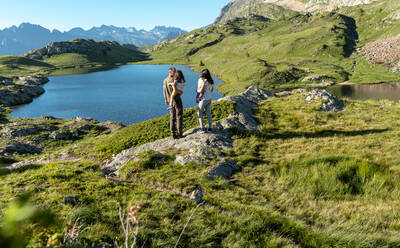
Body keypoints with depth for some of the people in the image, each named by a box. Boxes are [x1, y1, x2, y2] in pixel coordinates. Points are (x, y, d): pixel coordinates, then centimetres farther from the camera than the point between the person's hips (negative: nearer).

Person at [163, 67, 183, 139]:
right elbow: (174, 90, -29)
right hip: (177, 100, -7)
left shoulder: (165, 80, 6)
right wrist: (181, 92, -8)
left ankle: (173, 133, 10)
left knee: (172, 117, 11)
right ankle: (179, 133, 2)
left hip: (170, 101, 7)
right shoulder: (172, 80, -19)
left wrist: (166, 100, 22)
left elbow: (164, 91, 12)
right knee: (179, 116, 2)